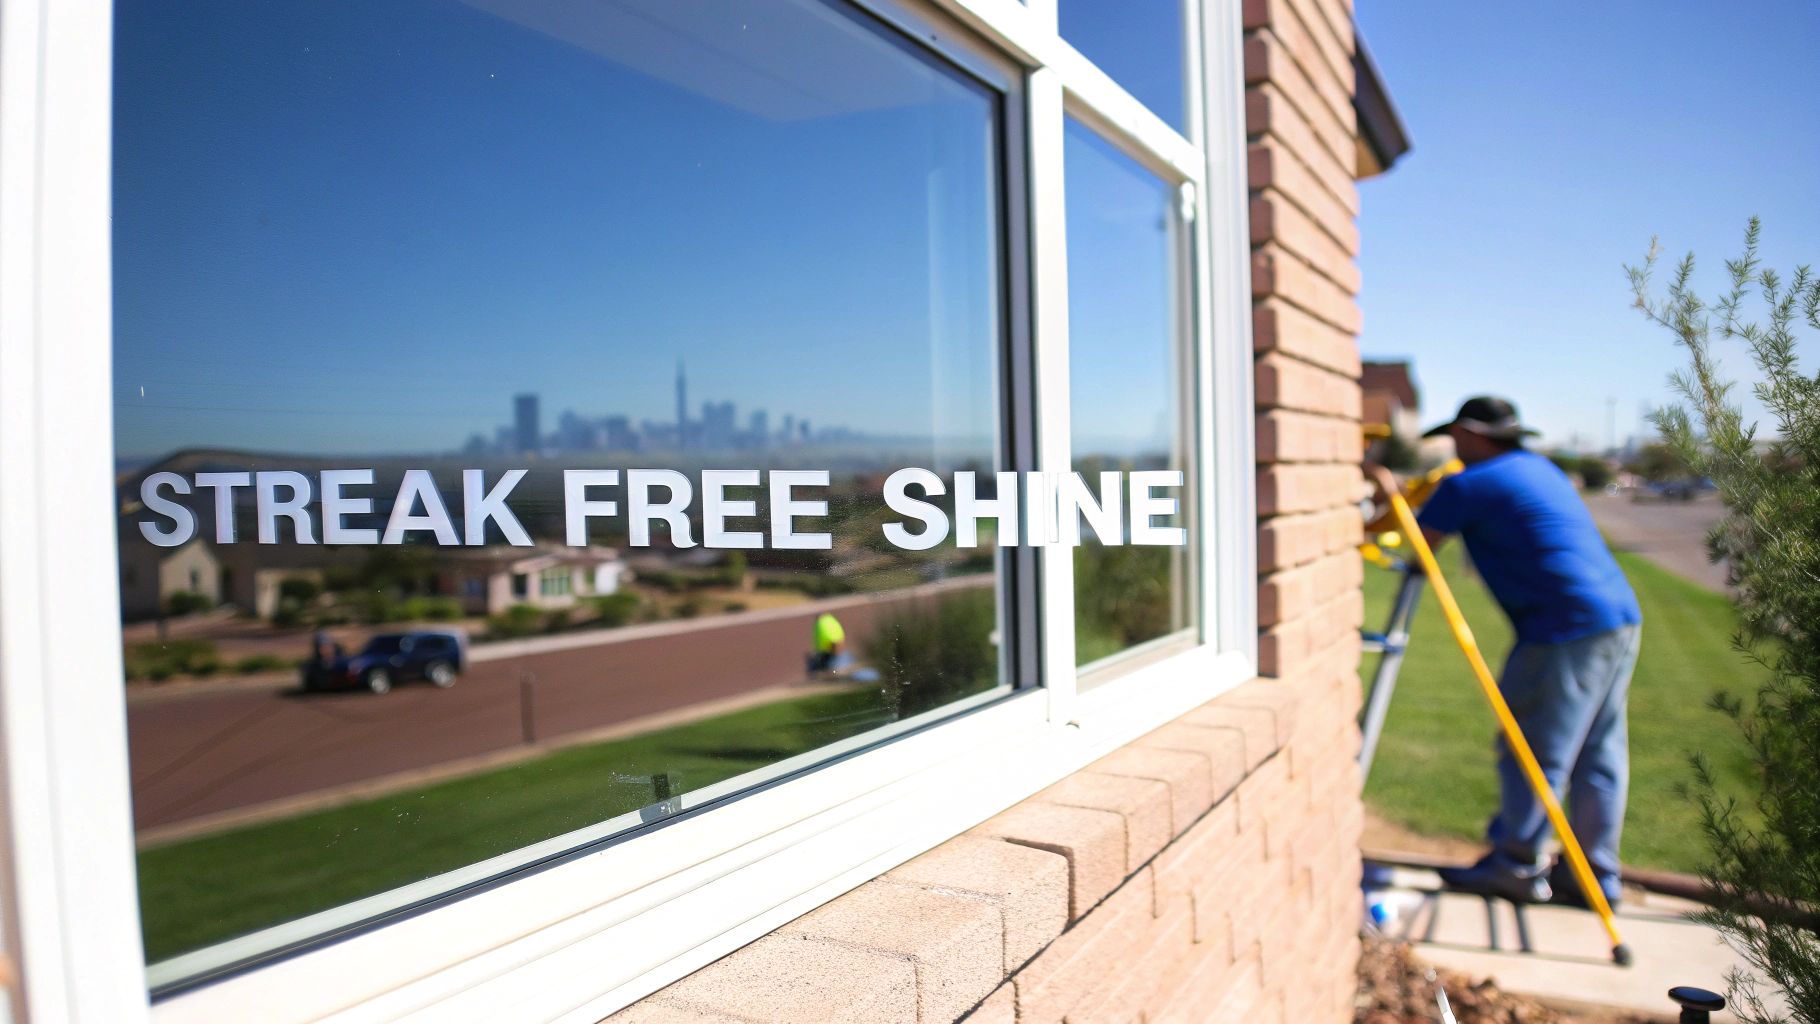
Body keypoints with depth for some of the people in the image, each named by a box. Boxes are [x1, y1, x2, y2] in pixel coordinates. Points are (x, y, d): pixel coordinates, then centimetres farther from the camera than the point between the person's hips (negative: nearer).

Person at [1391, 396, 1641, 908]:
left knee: (1531, 753, 1)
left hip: (1567, 629, -9)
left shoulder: (1469, 485, -8)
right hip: (1622, 618, 9)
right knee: (1599, 756, 12)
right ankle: (1594, 875, 20)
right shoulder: (1540, 468, 19)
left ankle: (1518, 866, 11)